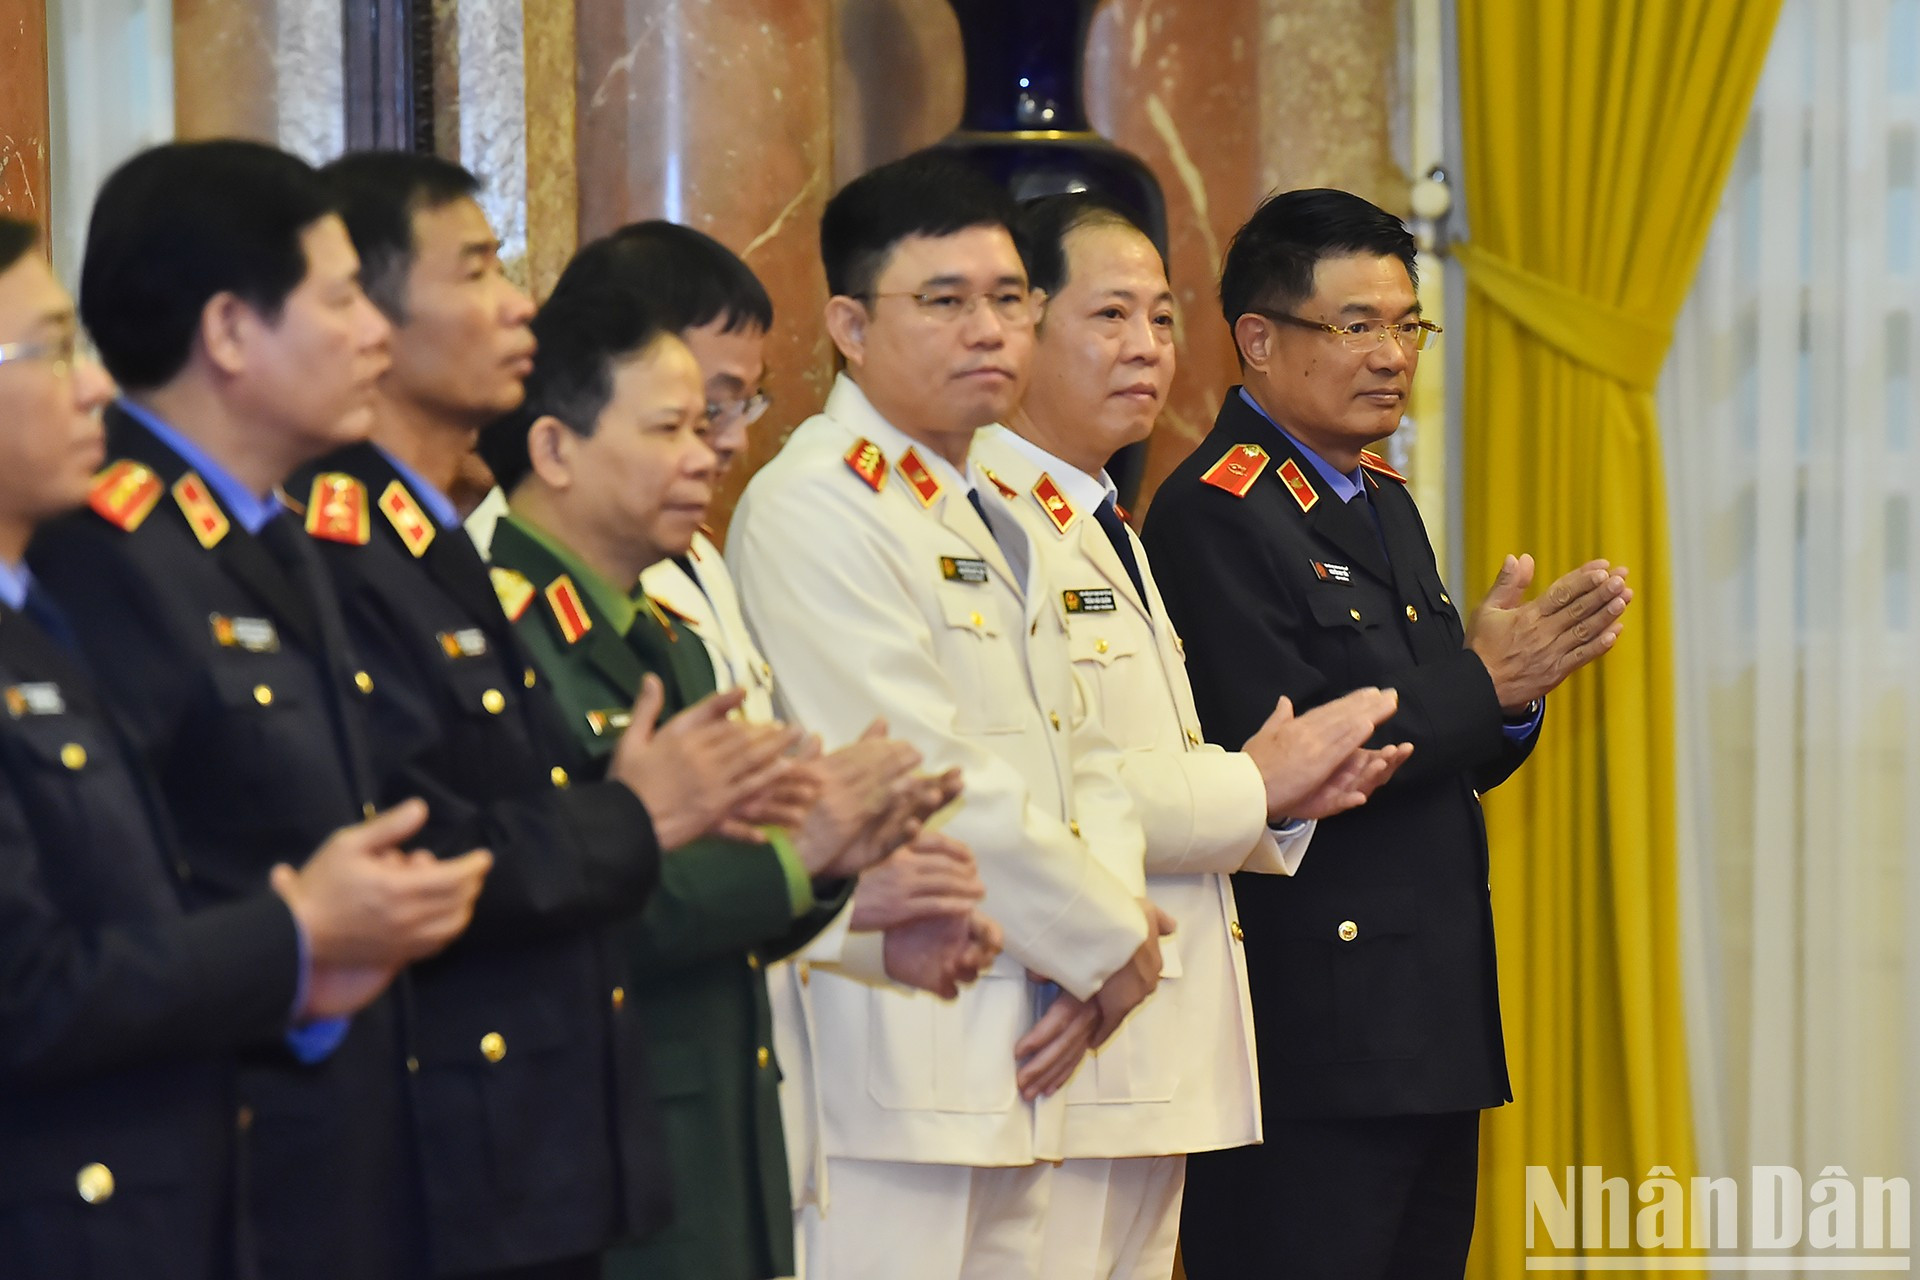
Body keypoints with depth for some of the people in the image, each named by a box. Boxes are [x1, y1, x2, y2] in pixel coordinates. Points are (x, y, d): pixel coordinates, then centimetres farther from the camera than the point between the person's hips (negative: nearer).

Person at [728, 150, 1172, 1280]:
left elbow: (1080, 753, 19)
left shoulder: (988, 515, 20)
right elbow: (927, 783, -17)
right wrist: (1105, 941, -7)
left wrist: (1115, 909, -1)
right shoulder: (816, 507, -11)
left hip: (1021, 1049, 9)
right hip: (896, 1046, -9)